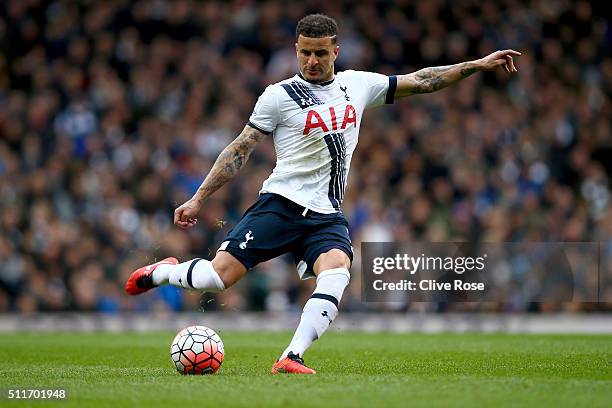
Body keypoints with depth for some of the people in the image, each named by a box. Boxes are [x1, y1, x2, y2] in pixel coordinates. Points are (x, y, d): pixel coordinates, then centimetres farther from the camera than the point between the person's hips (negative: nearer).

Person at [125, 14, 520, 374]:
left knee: (336, 272, -28)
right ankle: (161, 272, 17)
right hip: (281, 205, -3)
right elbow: (240, 150, 3)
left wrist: (476, 65, 13)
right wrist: (198, 200, 0)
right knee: (219, 275, -15)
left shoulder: (357, 84, 12)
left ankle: (291, 359, -33)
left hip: (327, 217, 3)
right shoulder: (280, 95, 0)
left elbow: (418, 81, 18)